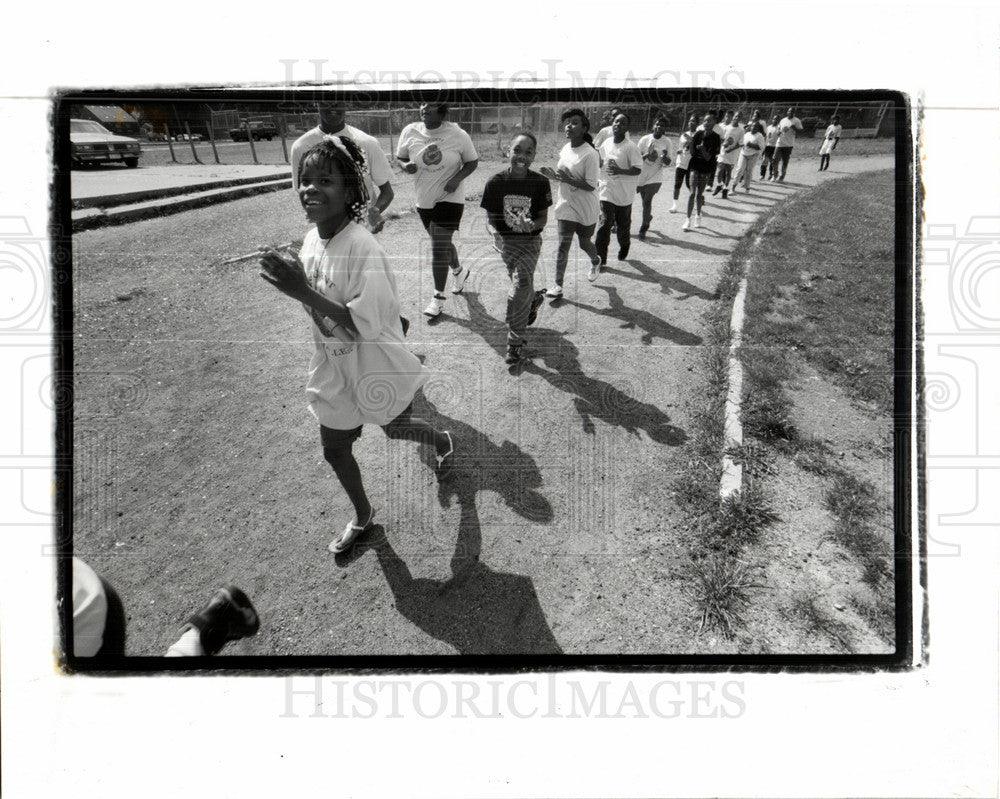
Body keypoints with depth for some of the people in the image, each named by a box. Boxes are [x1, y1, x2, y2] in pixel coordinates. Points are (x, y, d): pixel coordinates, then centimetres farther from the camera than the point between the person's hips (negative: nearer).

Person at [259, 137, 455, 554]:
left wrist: (304, 292, -37)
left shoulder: (363, 248, -29)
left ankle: (443, 440, 57)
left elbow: (365, 325, -33)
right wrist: (291, 282, -4)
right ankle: (362, 514, 43)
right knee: (335, 450, 15)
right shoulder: (311, 240, -6)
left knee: (395, 428, 21)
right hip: (333, 367, 6)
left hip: (376, 365, -6)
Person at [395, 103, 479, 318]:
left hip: (449, 198, -4)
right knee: (442, 244, 19)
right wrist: (406, 166, -14)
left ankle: (438, 297, 3)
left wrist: (458, 178, -17)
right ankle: (459, 272, 49)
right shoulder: (410, 132, -2)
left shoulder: (457, 135, -9)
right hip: (424, 200, 5)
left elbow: (472, 162, 1)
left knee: (439, 247, -10)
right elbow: (400, 157, 10)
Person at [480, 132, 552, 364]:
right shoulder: (496, 182, -7)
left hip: (531, 241, -2)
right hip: (506, 241, 2)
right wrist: (496, 234, -18)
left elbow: (543, 218, -3)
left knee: (521, 285, -16)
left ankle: (515, 341, -5)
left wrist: (531, 225, -24)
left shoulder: (540, 183, -9)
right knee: (522, 284, 5)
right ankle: (535, 298, 45)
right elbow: (491, 216, 1)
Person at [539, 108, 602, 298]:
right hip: (566, 206, 5)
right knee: (563, 245, -3)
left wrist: (568, 179, -31)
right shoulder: (565, 149, 3)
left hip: (585, 210, -4)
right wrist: (553, 175, -5)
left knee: (584, 243, 14)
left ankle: (596, 261, 49)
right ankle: (558, 285, -1)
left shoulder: (590, 154, -18)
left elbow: (591, 186, -21)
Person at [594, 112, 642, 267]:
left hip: (624, 194, -2)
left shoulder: (630, 147, -12)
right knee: (605, 223, -11)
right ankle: (599, 260, -9)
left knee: (622, 226, 11)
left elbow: (638, 170, -16)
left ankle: (624, 247, 43)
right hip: (606, 191, 2)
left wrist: (620, 171, -30)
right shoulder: (606, 143, 4)